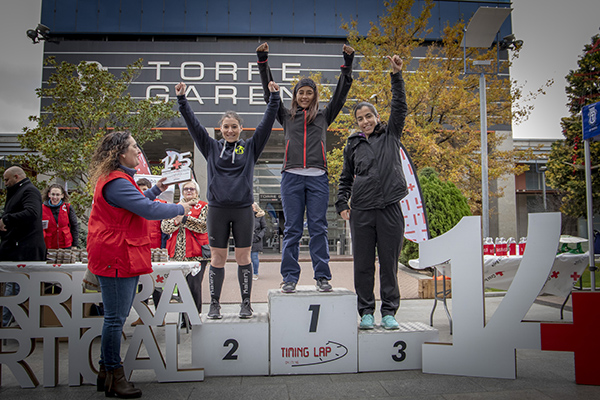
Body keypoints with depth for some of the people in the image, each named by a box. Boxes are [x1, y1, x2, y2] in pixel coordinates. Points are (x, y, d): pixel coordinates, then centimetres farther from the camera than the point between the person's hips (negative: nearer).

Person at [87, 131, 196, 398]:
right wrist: (181, 209, -7)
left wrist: (156, 190, 24)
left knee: (117, 317, 16)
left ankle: (106, 373, 26)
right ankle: (114, 378, 7)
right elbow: (149, 210, -21)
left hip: (124, 258, 12)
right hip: (117, 258, -12)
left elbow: (137, 203, 31)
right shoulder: (116, 182, -18)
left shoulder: (117, 179, 19)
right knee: (115, 318, -3)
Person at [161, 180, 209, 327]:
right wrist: (175, 221, -10)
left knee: (194, 286, -8)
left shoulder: (203, 207, 6)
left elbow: (204, 225, -11)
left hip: (196, 253, -5)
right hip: (178, 253, 5)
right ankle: (185, 318, 18)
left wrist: (184, 218, -12)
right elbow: (164, 227, 10)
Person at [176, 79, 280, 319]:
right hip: (217, 209, 0)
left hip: (243, 209, 0)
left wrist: (274, 98, -4)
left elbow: (266, 123, 2)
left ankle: (246, 303, 16)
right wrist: (182, 100, -1)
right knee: (217, 258, 6)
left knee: (243, 257, 6)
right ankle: (214, 304, 16)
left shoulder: (250, 147, 7)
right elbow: (193, 124, 5)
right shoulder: (211, 148, 9)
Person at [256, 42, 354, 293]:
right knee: (292, 229, 1)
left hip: (318, 178, 0)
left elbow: (341, 94, 13)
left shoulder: (324, 116, 18)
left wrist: (347, 65, 6)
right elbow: (269, 93, 13)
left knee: (318, 228, 0)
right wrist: (263, 62, 7)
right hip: (292, 177, 0)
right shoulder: (286, 116, 18)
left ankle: (322, 277, 5)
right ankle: (290, 277, 6)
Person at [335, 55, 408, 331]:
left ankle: (389, 311, 14)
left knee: (389, 262, 4)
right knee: (363, 263, 4)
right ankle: (366, 311, 15)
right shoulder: (353, 145, 14)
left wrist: (396, 75, -3)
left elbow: (399, 108, 2)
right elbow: (345, 178, 17)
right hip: (361, 211, 1)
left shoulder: (390, 135, 12)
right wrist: (342, 203, 6)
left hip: (390, 208, -1)